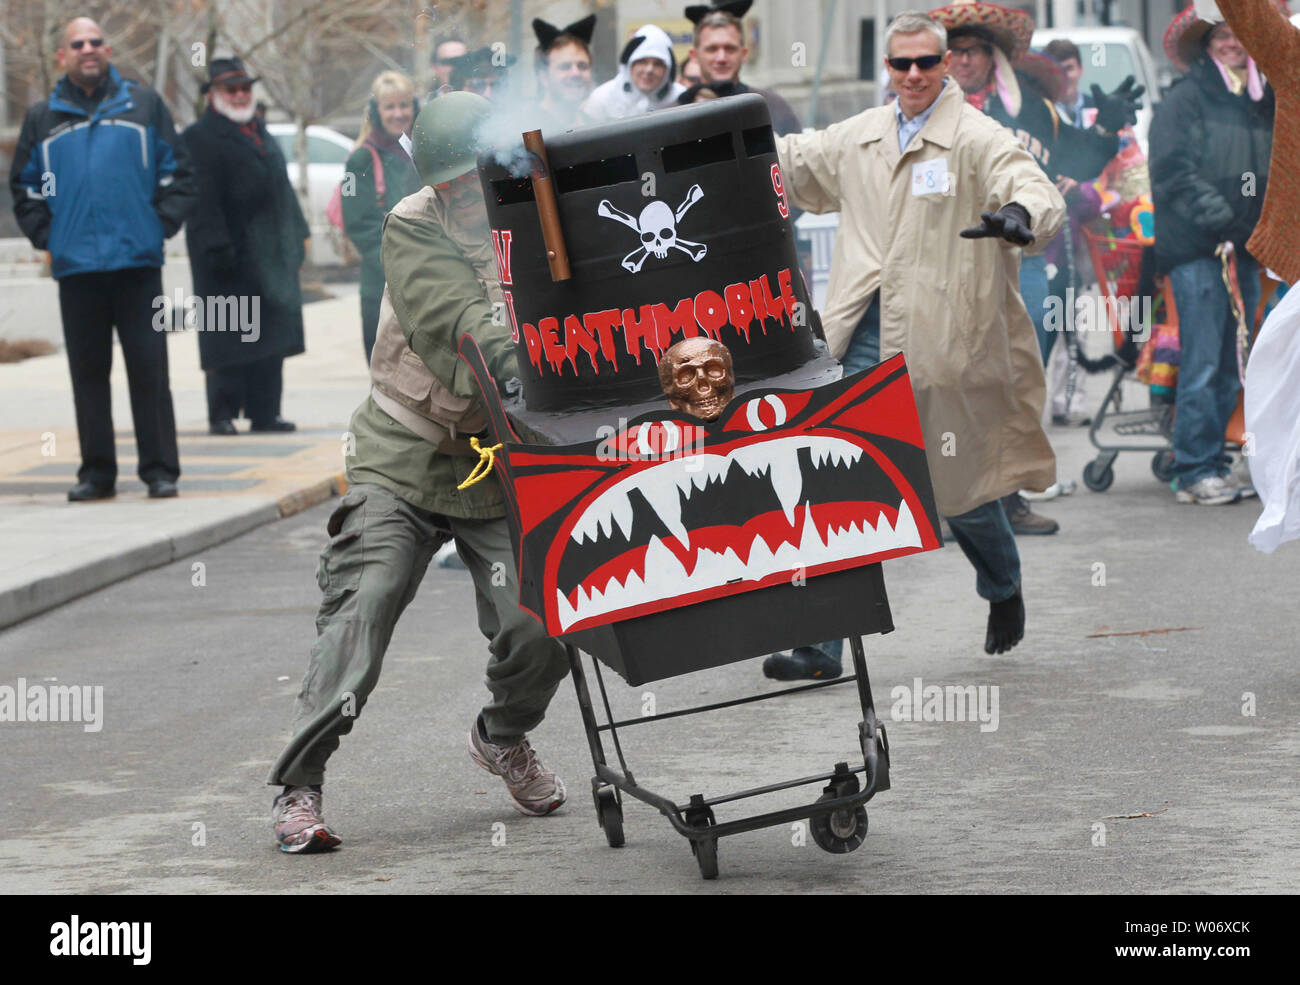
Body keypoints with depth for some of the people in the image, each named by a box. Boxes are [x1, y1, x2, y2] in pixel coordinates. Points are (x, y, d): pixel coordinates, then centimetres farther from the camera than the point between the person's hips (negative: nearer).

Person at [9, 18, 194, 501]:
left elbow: (177, 172, 10)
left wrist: (162, 224, 0)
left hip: (138, 261, -1)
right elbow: (24, 187, 17)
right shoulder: (43, 118, 11)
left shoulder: (143, 104, 8)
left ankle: (160, 470, 2)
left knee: (149, 368, -3)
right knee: (88, 371, 4)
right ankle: (96, 473, 9)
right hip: (75, 266, 1)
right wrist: (45, 235, 6)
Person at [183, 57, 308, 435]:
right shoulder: (201, 138, -6)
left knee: (270, 336, 8)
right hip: (232, 260, -8)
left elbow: (282, 188, 24)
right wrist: (217, 246, -21)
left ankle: (265, 413, 13)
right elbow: (202, 201, -14)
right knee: (227, 338, -6)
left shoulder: (261, 134, 20)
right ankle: (223, 414, -2)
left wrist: (298, 234, 18)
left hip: (269, 256, 8)